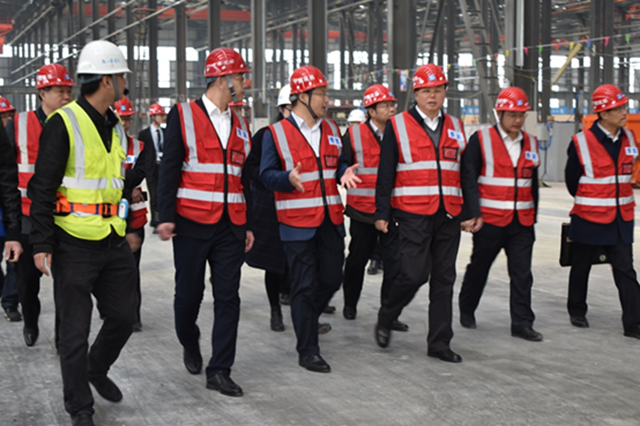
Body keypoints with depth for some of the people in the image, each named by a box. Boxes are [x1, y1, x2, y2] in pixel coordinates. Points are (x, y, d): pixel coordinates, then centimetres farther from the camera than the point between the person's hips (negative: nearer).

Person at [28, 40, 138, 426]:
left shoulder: (116, 127, 12)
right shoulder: (64, 124, -12)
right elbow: (42, 189, -13)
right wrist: (42, 245, -15)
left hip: (113, 243, 7)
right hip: (74, 245, -7)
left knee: (123, 317, 12)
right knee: (76, 329, 3)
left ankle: (97, 370, 38)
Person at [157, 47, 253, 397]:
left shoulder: (240, 125, 14)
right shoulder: (182, 116, -1)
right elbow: (169, 169, -6)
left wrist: (249, 225, 15)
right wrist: (166, 217, -13)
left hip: (230, 228, 4)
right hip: (192, 224, -4)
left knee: (228, 299, 0)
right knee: (189, 293, 6)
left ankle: (219, 371, 6)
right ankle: (190, 345, 35)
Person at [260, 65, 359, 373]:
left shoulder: (331, 130, 12)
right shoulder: (275, 133, -4)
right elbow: (266, 174, -5)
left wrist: (344, 174, -2)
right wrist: (288, 179, -25)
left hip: (331, 220, 6)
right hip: (297, 222, -5)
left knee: (332, 278, 9)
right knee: (304, 286, -2)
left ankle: (306, 319, 37)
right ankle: (307, 351, 7)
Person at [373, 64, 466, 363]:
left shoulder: (456, 128, 13)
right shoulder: (398, 126, 1)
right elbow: (385, 173, 0)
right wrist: (382, 213, -5)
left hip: (448, 215, 4)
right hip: (413, 215, -4)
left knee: (444, 279, 6)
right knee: (414, 274, -11)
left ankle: (439, 342, 14)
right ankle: (385, 318, 16)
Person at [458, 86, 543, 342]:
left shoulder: (530, 143, 10)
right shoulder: (480, 140, -5)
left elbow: (533, 183, 17)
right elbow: (468, 179, -9)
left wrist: (533, 216, 16)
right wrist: (473, 214, -16)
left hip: (522, 223, 4)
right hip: (490, 220, -3)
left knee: (522, 273, 0)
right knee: (479, 268, 11)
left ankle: (522, 323, 5)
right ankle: (467, 309, 32)